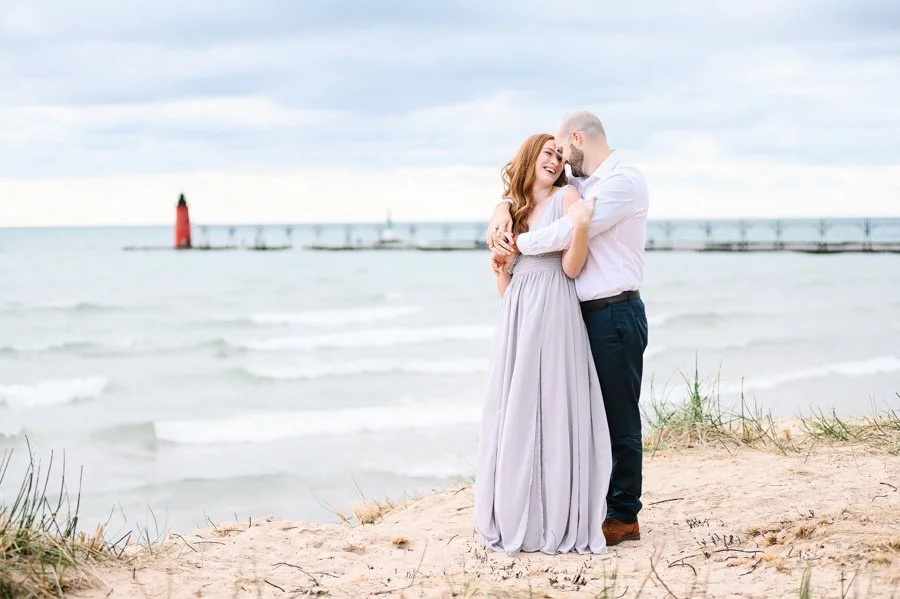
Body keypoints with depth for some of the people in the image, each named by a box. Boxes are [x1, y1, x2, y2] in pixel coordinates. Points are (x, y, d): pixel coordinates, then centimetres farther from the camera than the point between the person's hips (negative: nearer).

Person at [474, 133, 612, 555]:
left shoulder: (567, 197, 3)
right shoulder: (512, 209, 19)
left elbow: (572, 268, -7)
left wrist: (581, 224, -21)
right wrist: (500, 270, -2)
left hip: (554, 314, -5)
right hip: (517, 318, 5)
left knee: (554, 413, -8)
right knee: (515, 415, 3)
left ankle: (561, 522, -5)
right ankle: (515, 518, 10)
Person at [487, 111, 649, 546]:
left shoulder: (623, 182, -12)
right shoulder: (582, 183, 16)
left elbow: (570, 232, -20)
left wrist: (515, 244, -9)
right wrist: (502, 209, 5)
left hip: (615, 313, -9)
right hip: (588, 313, 9)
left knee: (618, 417, -3)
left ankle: (624, 516, 3)